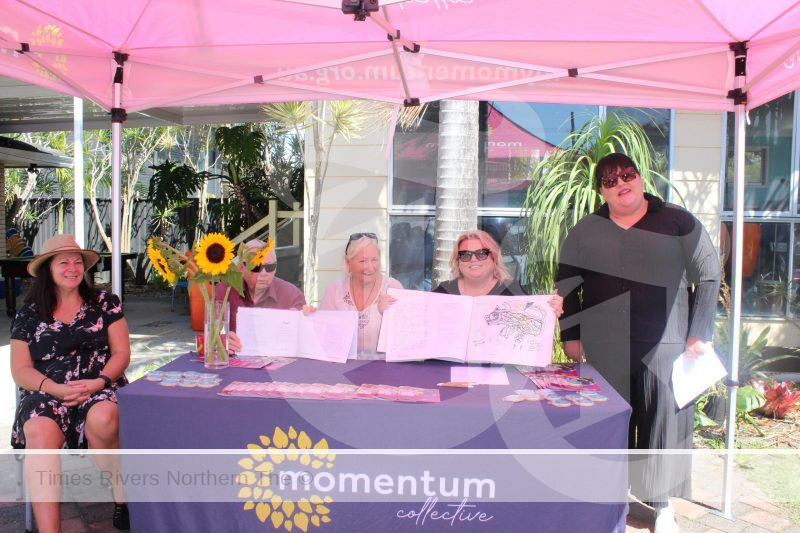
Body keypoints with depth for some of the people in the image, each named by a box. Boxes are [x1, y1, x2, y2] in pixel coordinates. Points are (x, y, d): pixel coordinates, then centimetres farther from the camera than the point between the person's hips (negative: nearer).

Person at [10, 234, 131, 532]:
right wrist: (58, 389, -13)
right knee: (39, 431, -34)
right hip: (46, 393, 1)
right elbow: (21, 370, 7)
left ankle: (123, 496, -14)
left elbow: (122, 352, 6)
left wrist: (99, 382, -14)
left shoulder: (104, 303, 11)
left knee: (103, 418, -36)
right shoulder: (29, 314, 13)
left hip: (100, 389, -1)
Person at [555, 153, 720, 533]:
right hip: (604, 346, 1)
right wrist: (570, 335, 6)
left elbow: (708, 276, 3)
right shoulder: (586, 231, 7)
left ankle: (662, 502, 22)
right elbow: (566, 284, 12)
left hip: (665, 344, -1)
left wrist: (700, 333, -2)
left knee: (663, 420, 5)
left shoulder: (678, 222, 1)